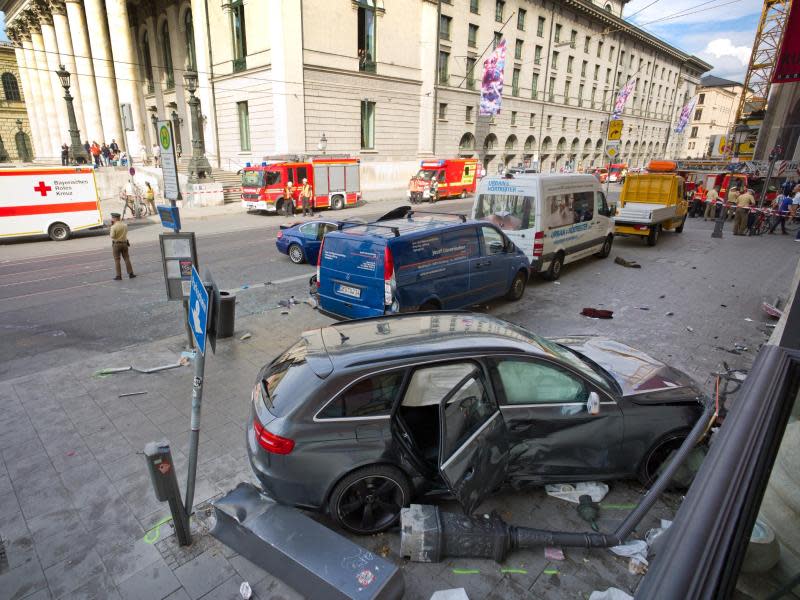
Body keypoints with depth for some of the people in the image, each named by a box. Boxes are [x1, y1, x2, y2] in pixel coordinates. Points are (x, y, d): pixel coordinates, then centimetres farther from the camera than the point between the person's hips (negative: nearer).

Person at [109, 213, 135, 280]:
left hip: (116, 244, -4)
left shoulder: (114, 227, -14)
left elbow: (112, 236, -16)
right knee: (126, 258, 8)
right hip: (124, 243, 5)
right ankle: (130, 274, 4)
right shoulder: (125, 225, 4)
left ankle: (118, 276, 1)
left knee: (117, 260, 1)